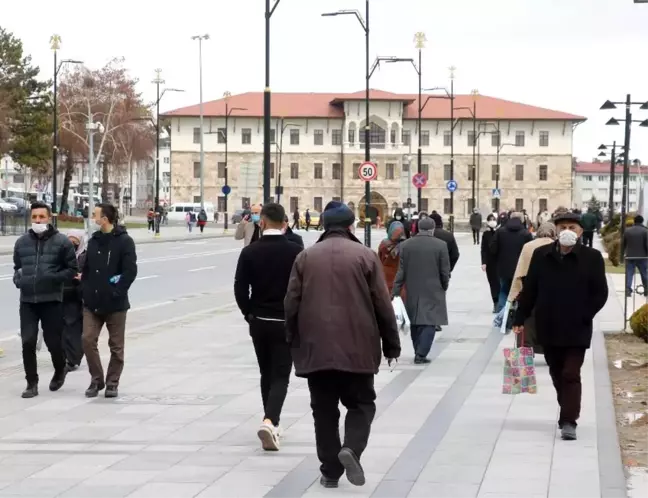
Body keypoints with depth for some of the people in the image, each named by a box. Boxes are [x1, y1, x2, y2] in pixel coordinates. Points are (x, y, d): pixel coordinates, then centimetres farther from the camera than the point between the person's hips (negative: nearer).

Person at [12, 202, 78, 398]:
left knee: (53, 341, 4)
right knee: (28, 342, -5)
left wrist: (53, 278, -16)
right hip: (27, 300, 3)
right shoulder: (22, 242, 8)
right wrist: (18, 279, -1)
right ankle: (32, 383, 6)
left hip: (51, 300, -3)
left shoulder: (61, 241, -3)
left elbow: (72, 270, -1)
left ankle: (60, 371, 34)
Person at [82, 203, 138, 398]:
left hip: (115, 303, -5)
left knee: (116, 346, 4)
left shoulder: (124, 241, -9)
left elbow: (130, 271, -13)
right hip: (92, 302, 5)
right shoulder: (94, 240, 10)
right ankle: (96, 379, 12)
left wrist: (117, 292, -17)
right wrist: (85, 291, 4)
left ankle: (112, 383, 16)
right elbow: (86, 268, 15)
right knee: (88, 339, -3)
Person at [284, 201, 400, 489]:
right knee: (361, 403, 11)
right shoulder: (364, 255, -1)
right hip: (356, 348, -2)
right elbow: (382, 305, -1)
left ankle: (330, 470, 9)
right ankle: (351, 448, -14)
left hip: (316, 347, 2)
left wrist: (293, 341, 17)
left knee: (324, 410, 10)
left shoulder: (306, 257, 5)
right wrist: (391, 344, 6)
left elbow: (292, 303, 6)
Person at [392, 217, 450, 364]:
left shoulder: (406, 245, 0)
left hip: (412, 291, 3)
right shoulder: (441, 245, -8)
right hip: (433, 291, -3)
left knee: (415, 322, 14)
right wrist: (444, 286, 12)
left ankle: (419, 352, 19)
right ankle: (421, 354, -10)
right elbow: (445, 271, -5)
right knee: (429, 322, -1)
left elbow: (401, 271, 0)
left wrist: (395, 291, 2)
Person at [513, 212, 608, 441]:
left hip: (577, 329, -3)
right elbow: (529, 289, 5)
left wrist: (583, 317, -12)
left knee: (571, 375, -7)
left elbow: (600, 294, -3)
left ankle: (569, 421, -6)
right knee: (557, 374, 15)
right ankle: (568, 412, 31)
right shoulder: (541, 255, 2)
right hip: (548, 327, 3)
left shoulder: (592, 257, -5)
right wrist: (520, 319, 2)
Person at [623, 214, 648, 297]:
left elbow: (623, 244, 9)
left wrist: (622, 254, 22)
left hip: (629, 256, 2)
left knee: (629, 274, 3)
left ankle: (628, 290, -6)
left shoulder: (627, 230, 3)